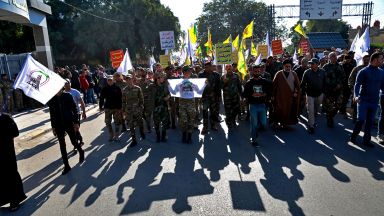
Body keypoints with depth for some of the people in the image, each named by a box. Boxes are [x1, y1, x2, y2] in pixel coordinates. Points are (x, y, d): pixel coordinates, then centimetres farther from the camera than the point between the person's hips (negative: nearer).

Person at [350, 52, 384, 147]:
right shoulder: (363, 71, -8)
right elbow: (357, 84, -14)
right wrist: (356, 96, -30)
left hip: (374, 102, 5)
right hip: (363, 100, -5)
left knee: (370, 121, 10)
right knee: (361, 120, -6)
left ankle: (366, 140, 21)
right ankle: (353, 137, 12)